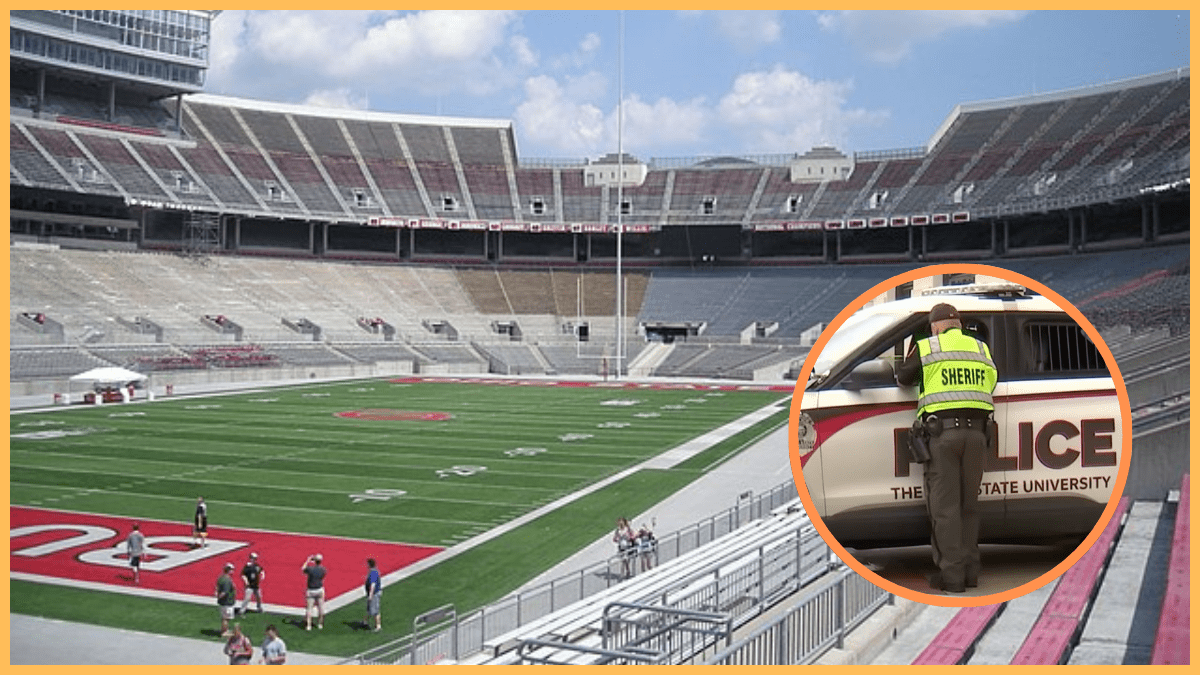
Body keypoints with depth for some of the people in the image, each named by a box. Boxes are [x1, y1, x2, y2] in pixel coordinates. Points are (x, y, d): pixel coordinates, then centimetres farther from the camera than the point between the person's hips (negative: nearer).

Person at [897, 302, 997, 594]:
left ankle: (951, 575, -1)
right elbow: (990, 385, 20)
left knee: (945, 506, -1)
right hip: (975, 431, 4)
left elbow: (903, 377, 15)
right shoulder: (981, 349, 15)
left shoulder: (925, 347, 3)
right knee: (969, 504, 13)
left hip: (942, 431, -4)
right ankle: (970, 570, 16)